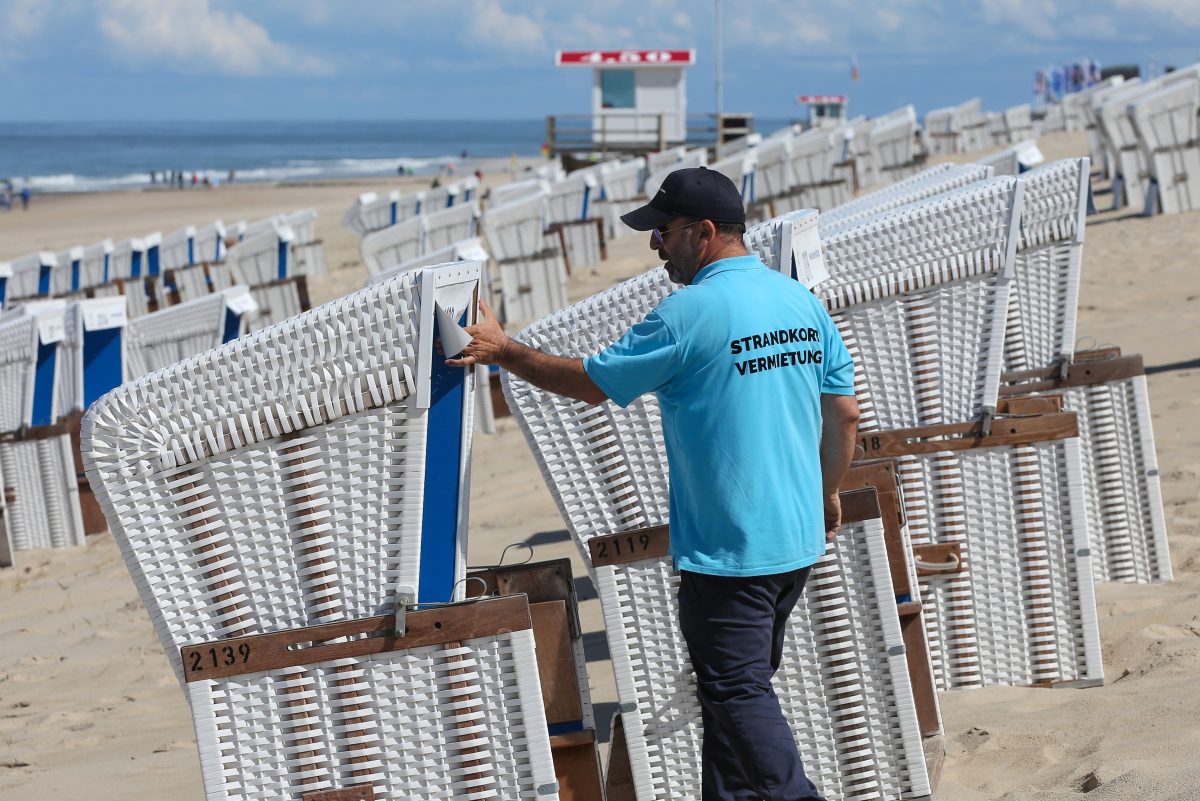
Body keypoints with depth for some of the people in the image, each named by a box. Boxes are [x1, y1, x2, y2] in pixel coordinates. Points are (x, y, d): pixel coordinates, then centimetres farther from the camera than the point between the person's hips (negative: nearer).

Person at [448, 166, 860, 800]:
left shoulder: (690, 312, -17)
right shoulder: (804, 302, 5)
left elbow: (593, 382, -10)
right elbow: (844, 414, 11)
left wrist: (503, 351, 0)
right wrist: (828, 492, 25)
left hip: (727, 551, -8)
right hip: (799, 540, 8)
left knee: (737, 691, -2)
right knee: (739, 682, 19)